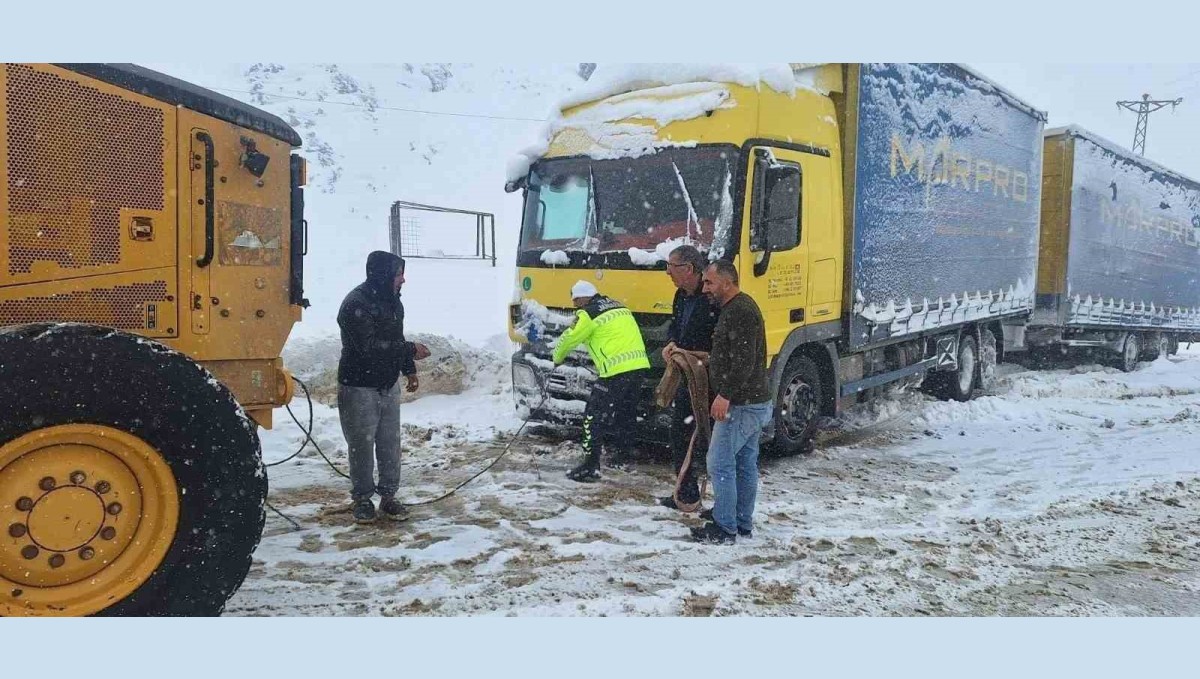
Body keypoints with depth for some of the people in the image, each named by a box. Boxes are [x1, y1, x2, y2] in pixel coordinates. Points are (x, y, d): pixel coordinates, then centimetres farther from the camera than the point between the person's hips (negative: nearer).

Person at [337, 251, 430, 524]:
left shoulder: (392, 301, 9)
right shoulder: (355, 304, -19)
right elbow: (369, 346, -27)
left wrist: (409, 370, 13)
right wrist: (411, 350, -22)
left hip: (389, 385, 7)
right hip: (359, 387, -7)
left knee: (390, 444, 9)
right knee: (362, 445, 3)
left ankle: (388, 496, 20)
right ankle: (362, 499, 17)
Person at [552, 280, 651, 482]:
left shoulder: (588, 314, -4)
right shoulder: (618, 307, 19)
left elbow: (568, 339, 5)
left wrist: (558, 358, 24)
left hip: (617, 372, -8)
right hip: (639, 365, 8)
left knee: (594, 417, -2)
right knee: (626, 414, 23)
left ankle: (590, 467, -4)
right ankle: (622, 456, 38)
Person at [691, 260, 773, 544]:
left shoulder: (740, 311, -17)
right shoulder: (738, 307, 17)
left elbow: (744, 360, -25)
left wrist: (725, 394, -26)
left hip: (742, 404, -11)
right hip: (754, 403, 11)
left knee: (720, 463, -6)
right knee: (745, 465, 14)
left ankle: (724, 528, -1)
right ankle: (743, 523, 21)